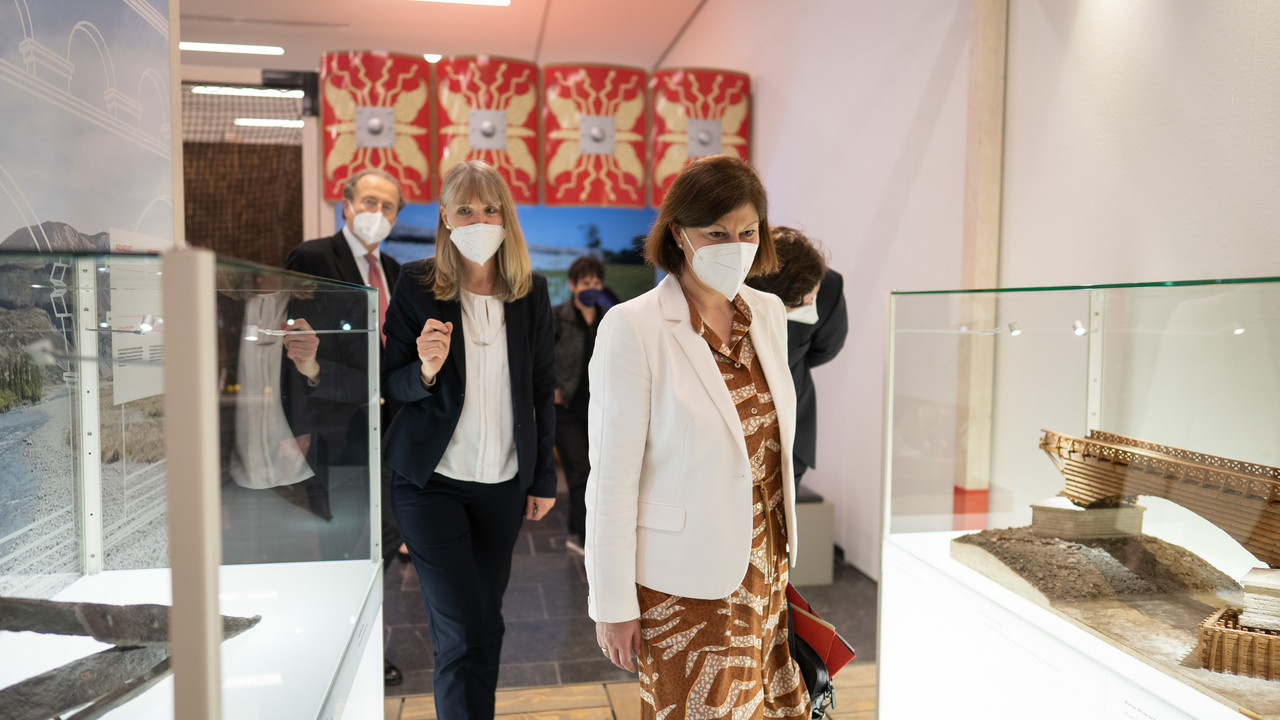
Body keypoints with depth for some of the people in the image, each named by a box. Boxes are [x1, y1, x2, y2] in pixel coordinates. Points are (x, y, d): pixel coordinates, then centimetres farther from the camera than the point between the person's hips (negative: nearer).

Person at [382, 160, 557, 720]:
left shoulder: (531, 291, 2)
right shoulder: (416, 286, -5)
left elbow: (543, 390, 8)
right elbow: (389, 384, -1)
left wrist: (543, 478, 8)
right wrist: (425, 371, -24)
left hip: (504, 483, 3)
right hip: (432, 481, -3)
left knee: (485, 623, 14)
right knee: (462, 632, -6)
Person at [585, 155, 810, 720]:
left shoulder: (768, 314, 3)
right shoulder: (632, 328, -15)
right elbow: (611, 478, -13)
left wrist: (780, 556, 13)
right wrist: (613, 605, -8)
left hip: (766, 568, 6)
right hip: (685, 587, -5)